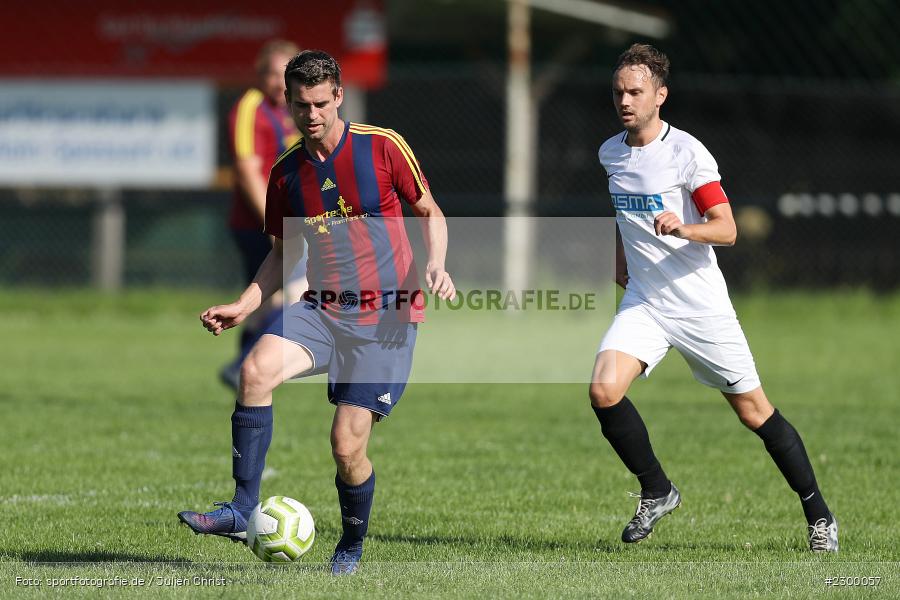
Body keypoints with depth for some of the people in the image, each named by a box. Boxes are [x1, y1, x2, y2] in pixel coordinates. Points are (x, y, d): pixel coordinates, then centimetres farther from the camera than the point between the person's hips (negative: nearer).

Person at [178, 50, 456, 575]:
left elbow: (430, 212, 6)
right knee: (257, 368, -28)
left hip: (387, 316, -3)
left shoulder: (383, 147, -5)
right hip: (323, 309, 3)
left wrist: (436, 264, -12)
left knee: (348, 444, -9)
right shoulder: (286, 174, 7)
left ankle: (353, 545, 21)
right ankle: (242, 511, -24)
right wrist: (244, 306, 4)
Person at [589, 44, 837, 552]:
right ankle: (658, 491, 2)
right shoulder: (611, 153, 6)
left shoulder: (687, 152, -13)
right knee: (604, 391, -18)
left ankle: (819, 514, 16)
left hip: (701, 304, -5)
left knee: (754, 411, 1)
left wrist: (683, 229, -35)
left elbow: (727, 229, -17)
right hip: (643, 301, 5)